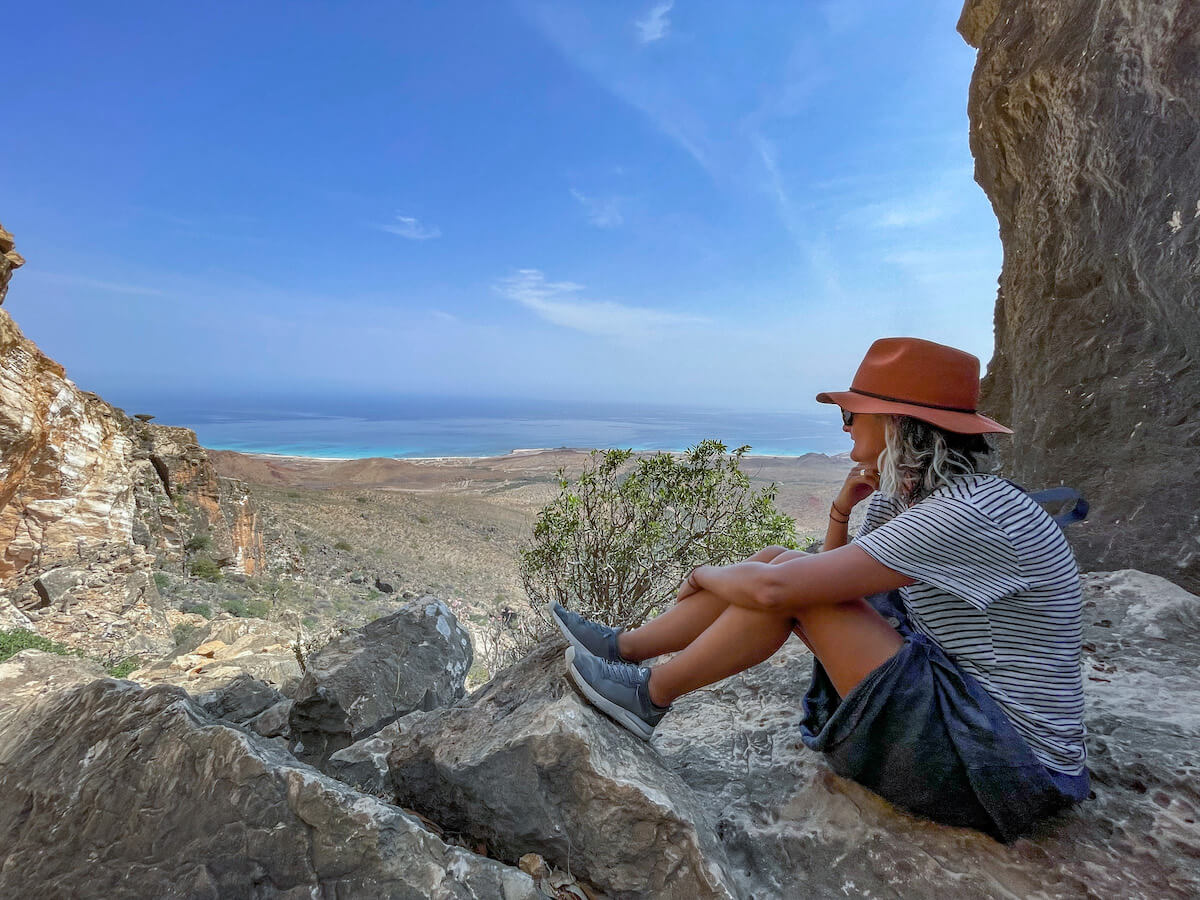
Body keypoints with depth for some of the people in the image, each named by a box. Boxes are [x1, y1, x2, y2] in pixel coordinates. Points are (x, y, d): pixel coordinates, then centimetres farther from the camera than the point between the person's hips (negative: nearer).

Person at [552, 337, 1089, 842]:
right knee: (778, 559, -1)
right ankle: (622, 647, 9)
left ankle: (649, 696, -1)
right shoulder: (903, 498, 1)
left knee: (782, 578, -20)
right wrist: (841, 511, -6)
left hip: (1001, 763, -8)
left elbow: (774, 589, -31)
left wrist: (707, 575, -11)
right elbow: (835, 576, 12)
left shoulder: (968, 515, -27)